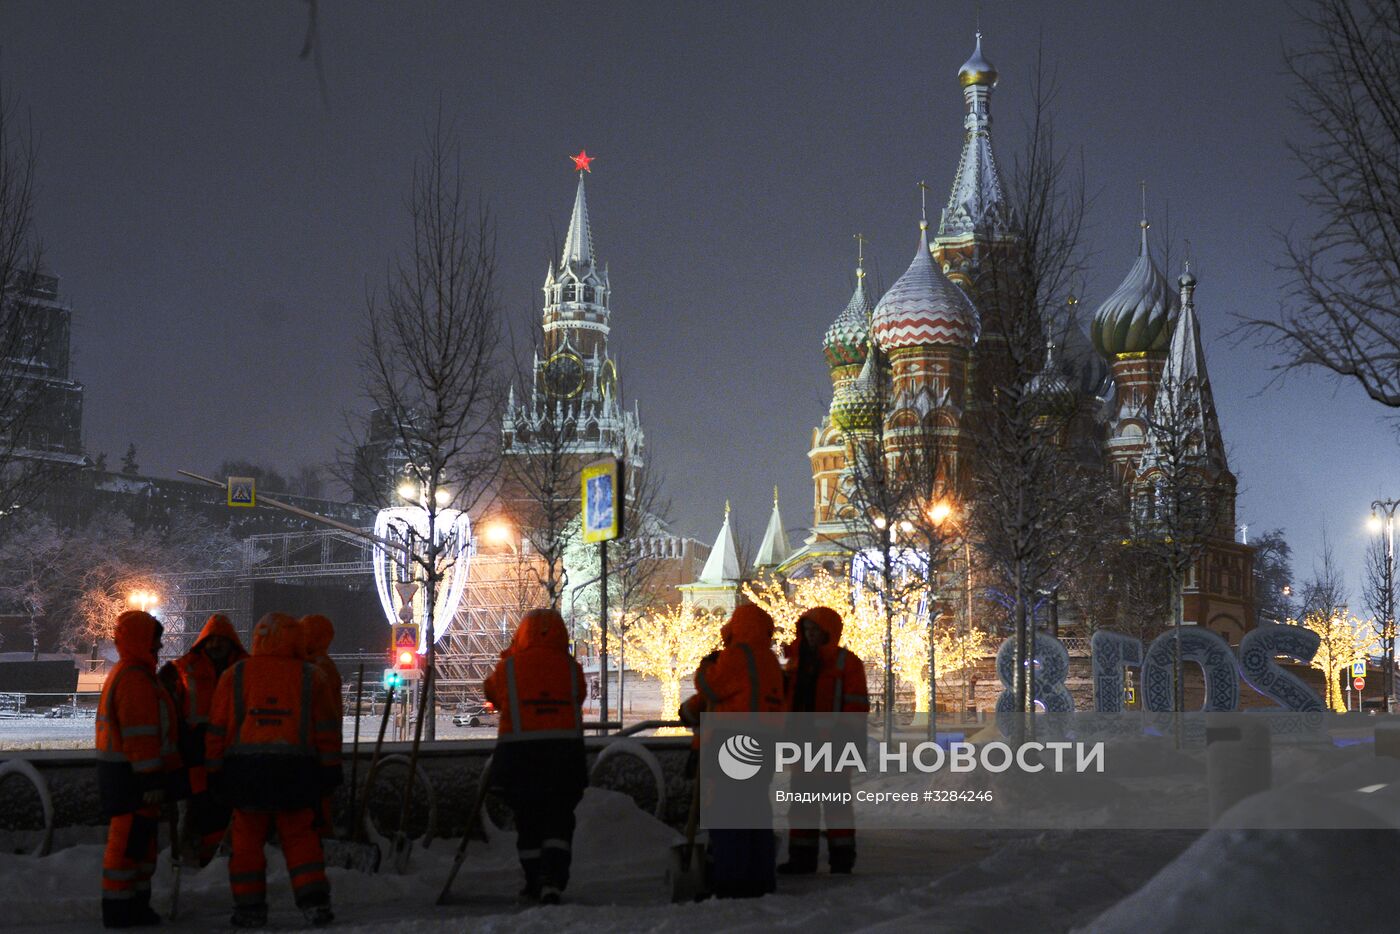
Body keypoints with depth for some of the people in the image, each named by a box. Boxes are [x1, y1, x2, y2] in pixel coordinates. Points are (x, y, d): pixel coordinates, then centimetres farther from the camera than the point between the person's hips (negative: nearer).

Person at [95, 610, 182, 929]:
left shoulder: (124, 674, 18)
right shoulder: (135, 679, -17)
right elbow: (141, 734, -22)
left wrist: (157, 775, 27)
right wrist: (152, 780, -22)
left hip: (125, 770, 11)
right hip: (134, 774, -11)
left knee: (140, 839, 17)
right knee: (129, 840, -6)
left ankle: (135, 906, 25)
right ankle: (120, 911, -1)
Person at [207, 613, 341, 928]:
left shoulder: (234, 676, 3)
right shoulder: (311, 677, 2)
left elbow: (217, 729, 4)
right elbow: (327, 728, 4)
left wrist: (215, 771, 11)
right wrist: (330, 769, 12)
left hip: (246, 771, 0)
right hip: (295, 771, 0)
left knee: (247, 839, 9)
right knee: (300, 837, 8)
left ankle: (249, 907, 10)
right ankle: (314, 901, 1)